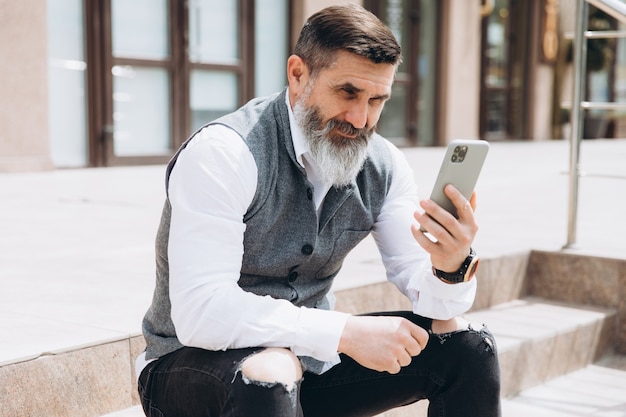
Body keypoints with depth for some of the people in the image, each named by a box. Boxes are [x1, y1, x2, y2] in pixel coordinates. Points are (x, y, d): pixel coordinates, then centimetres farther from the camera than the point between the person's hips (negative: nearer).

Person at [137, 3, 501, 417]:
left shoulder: (383, 165, -4)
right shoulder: (222, 153, -22)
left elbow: (428, 294, -5)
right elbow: (200, 312, -31)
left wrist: (451, 268, -28)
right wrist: (346, 331, -33)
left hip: (309, 358, 6)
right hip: (194, 365, -5)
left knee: (468, 346, -3)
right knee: (269, 375, -38)